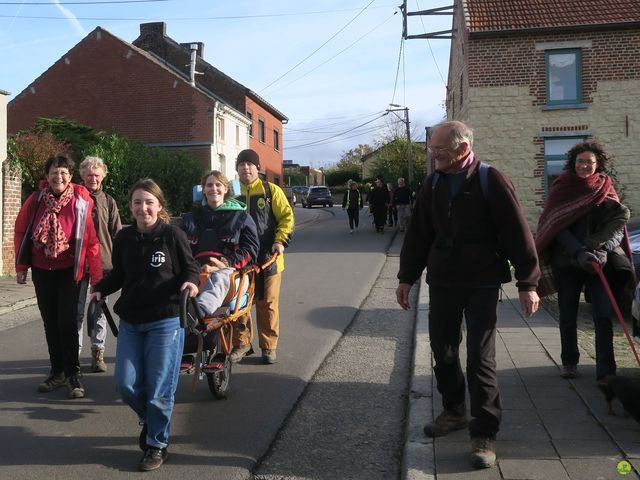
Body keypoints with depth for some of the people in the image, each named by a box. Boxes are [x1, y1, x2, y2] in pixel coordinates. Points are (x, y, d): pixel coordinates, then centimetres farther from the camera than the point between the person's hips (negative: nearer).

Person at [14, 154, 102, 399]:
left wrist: (96, 278, -12)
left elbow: (91, 241, -10)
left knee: (67, 321, -6)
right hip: (41, 271, 3)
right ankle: (57, 371, 25)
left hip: (68, 271, -3)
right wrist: (21, 266, 5)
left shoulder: (81, 203, -10)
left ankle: (73, 374, 7)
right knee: (50, 322, 12)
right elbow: (20, 232, 7)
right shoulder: (35, 200, -3)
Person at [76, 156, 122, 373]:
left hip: (103, 262, 1)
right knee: (77, 309, 3)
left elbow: (117, 233, 7)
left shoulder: (108, 202, 7)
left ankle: (98, 352, 15)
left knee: (100, 310, 7)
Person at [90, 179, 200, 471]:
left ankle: (157, 444, 21)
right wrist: (100, 290, -1)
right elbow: (118, 274, 15)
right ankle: (148, 419, 33)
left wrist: (191, 282, -22)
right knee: (125, 384, 3)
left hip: (166, 321, -4)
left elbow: (191, 268, -1)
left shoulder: (172, 235, -9)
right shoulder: (124, 238, 4)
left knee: (159, 388, 2)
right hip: (130, 321, 4)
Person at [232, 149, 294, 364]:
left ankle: (269, 346, 17)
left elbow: (286, 217, -1)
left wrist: (281, 241, -13)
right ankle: (242, 343, 21)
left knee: (267, 303, 5)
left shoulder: (271, 190, 1)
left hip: (267, 258, -2)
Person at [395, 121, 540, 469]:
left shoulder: (491, 180, -10)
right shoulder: (434, 182, 5)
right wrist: (406, 277, 12)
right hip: (441, 281, 5)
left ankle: (485, 433, 9)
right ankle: (454, 411, 32)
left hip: (482, 284, -5)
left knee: (480, 358, -4)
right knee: (442, 350, 12)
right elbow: (418, 233, 11)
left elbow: (518, 233, -10)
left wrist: (527, 284, -11)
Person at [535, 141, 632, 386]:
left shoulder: (606, 190, 5)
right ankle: (569, 363, 24)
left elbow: (618, 224, -4)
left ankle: (606, 372, -4)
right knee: (567, 316, 9)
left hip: (599, 261, 0)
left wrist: (603, 249, -22)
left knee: (603, 317, -5)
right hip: (566, 262, 0)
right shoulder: (562, 189, 1)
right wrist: (579, 253, -21)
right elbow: (557, 227, -7)